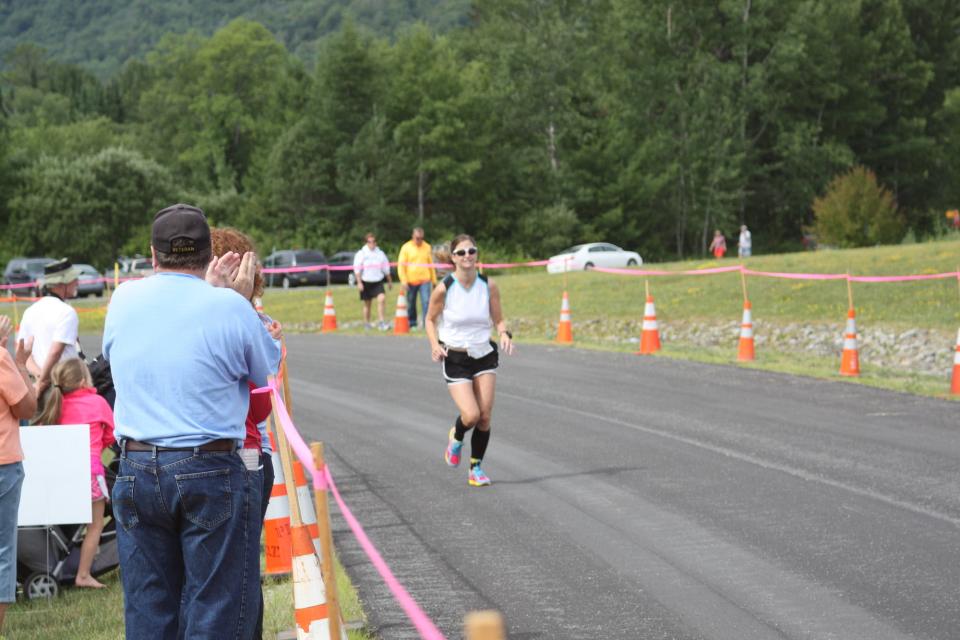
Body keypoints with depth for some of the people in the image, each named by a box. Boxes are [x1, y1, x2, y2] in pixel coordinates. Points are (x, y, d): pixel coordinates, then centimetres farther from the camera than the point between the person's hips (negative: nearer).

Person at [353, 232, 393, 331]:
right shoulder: (361, 253, -2)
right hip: (366, 282, -1)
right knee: (367, 304, 6)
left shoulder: (380, 253, 7)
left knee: (381, 299, -17)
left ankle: (382, 322, -18)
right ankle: (367, 324, 18)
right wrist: (359, 282, -12)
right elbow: (357, 269, -4)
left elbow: (386, 268, 15)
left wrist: (389, 281, 19)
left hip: (378, 282, 1)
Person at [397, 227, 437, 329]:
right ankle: (412, 324, 22)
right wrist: (403, 281, -12)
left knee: (426, 302, -13)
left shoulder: (427, 247, 6)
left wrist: (434, 280, 14)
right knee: (411, 304, 8)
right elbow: (401, 265, -3)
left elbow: (431, 264, 14)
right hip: (411, 281, 0)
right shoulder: (406, 247, -1)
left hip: (424, 281, 0)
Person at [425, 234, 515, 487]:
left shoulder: (488, 286, -4)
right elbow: (430, 319, 3)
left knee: (485, 416, -2)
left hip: (485, 355, 3)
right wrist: (435, 344, -13)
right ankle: (456, 437, 22)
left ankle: (476, 467, 17)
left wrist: (505, 334, -15)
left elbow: (498, 319, 6)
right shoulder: (443, 289, -12)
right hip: (455, 359, -3)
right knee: (471, 415, -15)